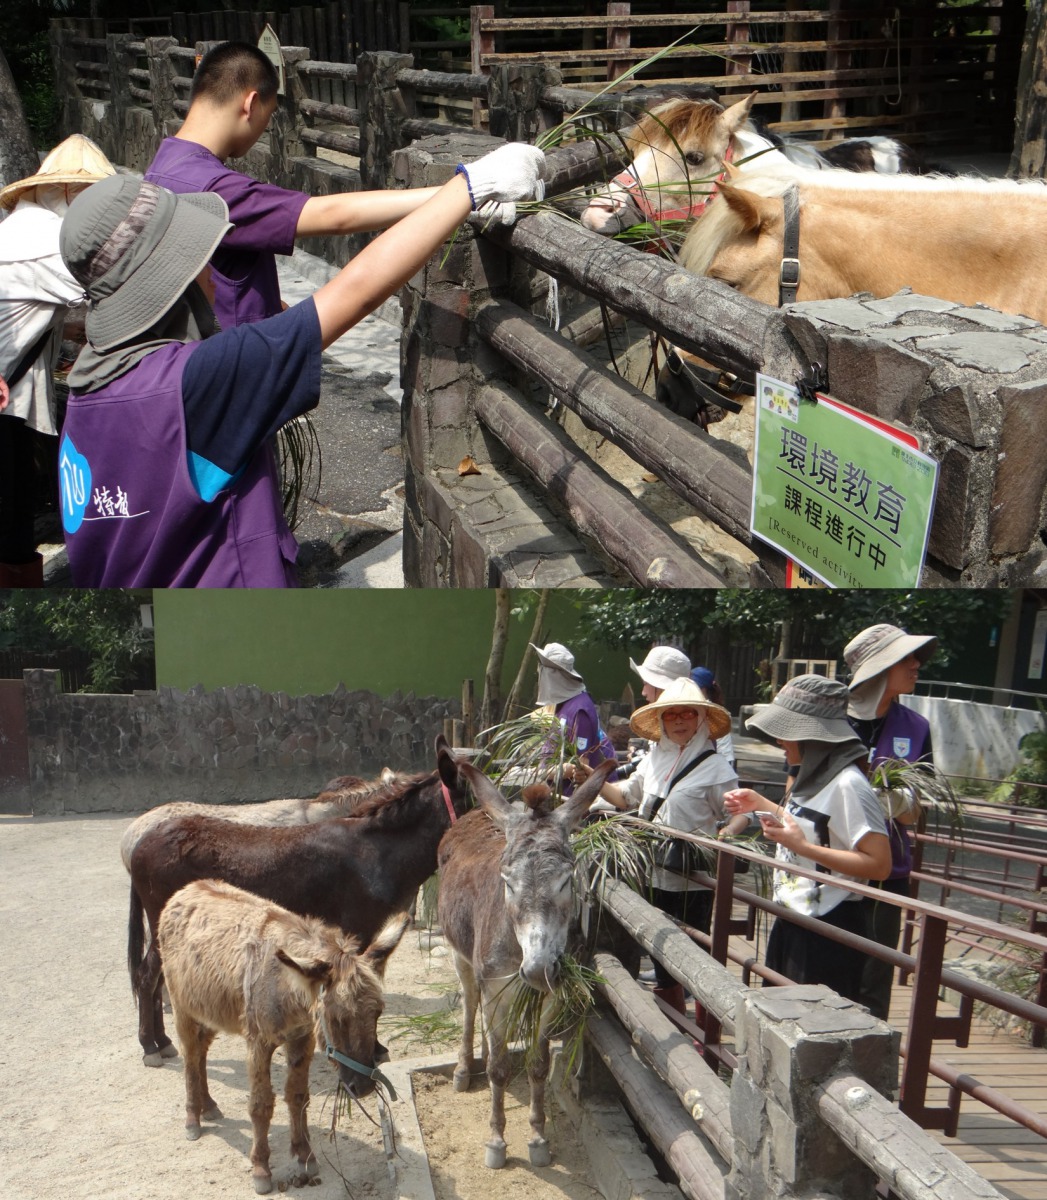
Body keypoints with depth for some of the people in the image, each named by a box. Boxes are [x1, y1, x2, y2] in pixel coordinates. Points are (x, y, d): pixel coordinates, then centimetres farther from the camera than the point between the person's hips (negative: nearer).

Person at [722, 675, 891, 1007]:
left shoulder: (847, 784, -21)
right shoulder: (815, 775, 7)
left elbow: (879, 864, -26)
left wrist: (801, 845, -28)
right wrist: (761, 804, 16)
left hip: (827, 932, -10)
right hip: (793, 922, 10)